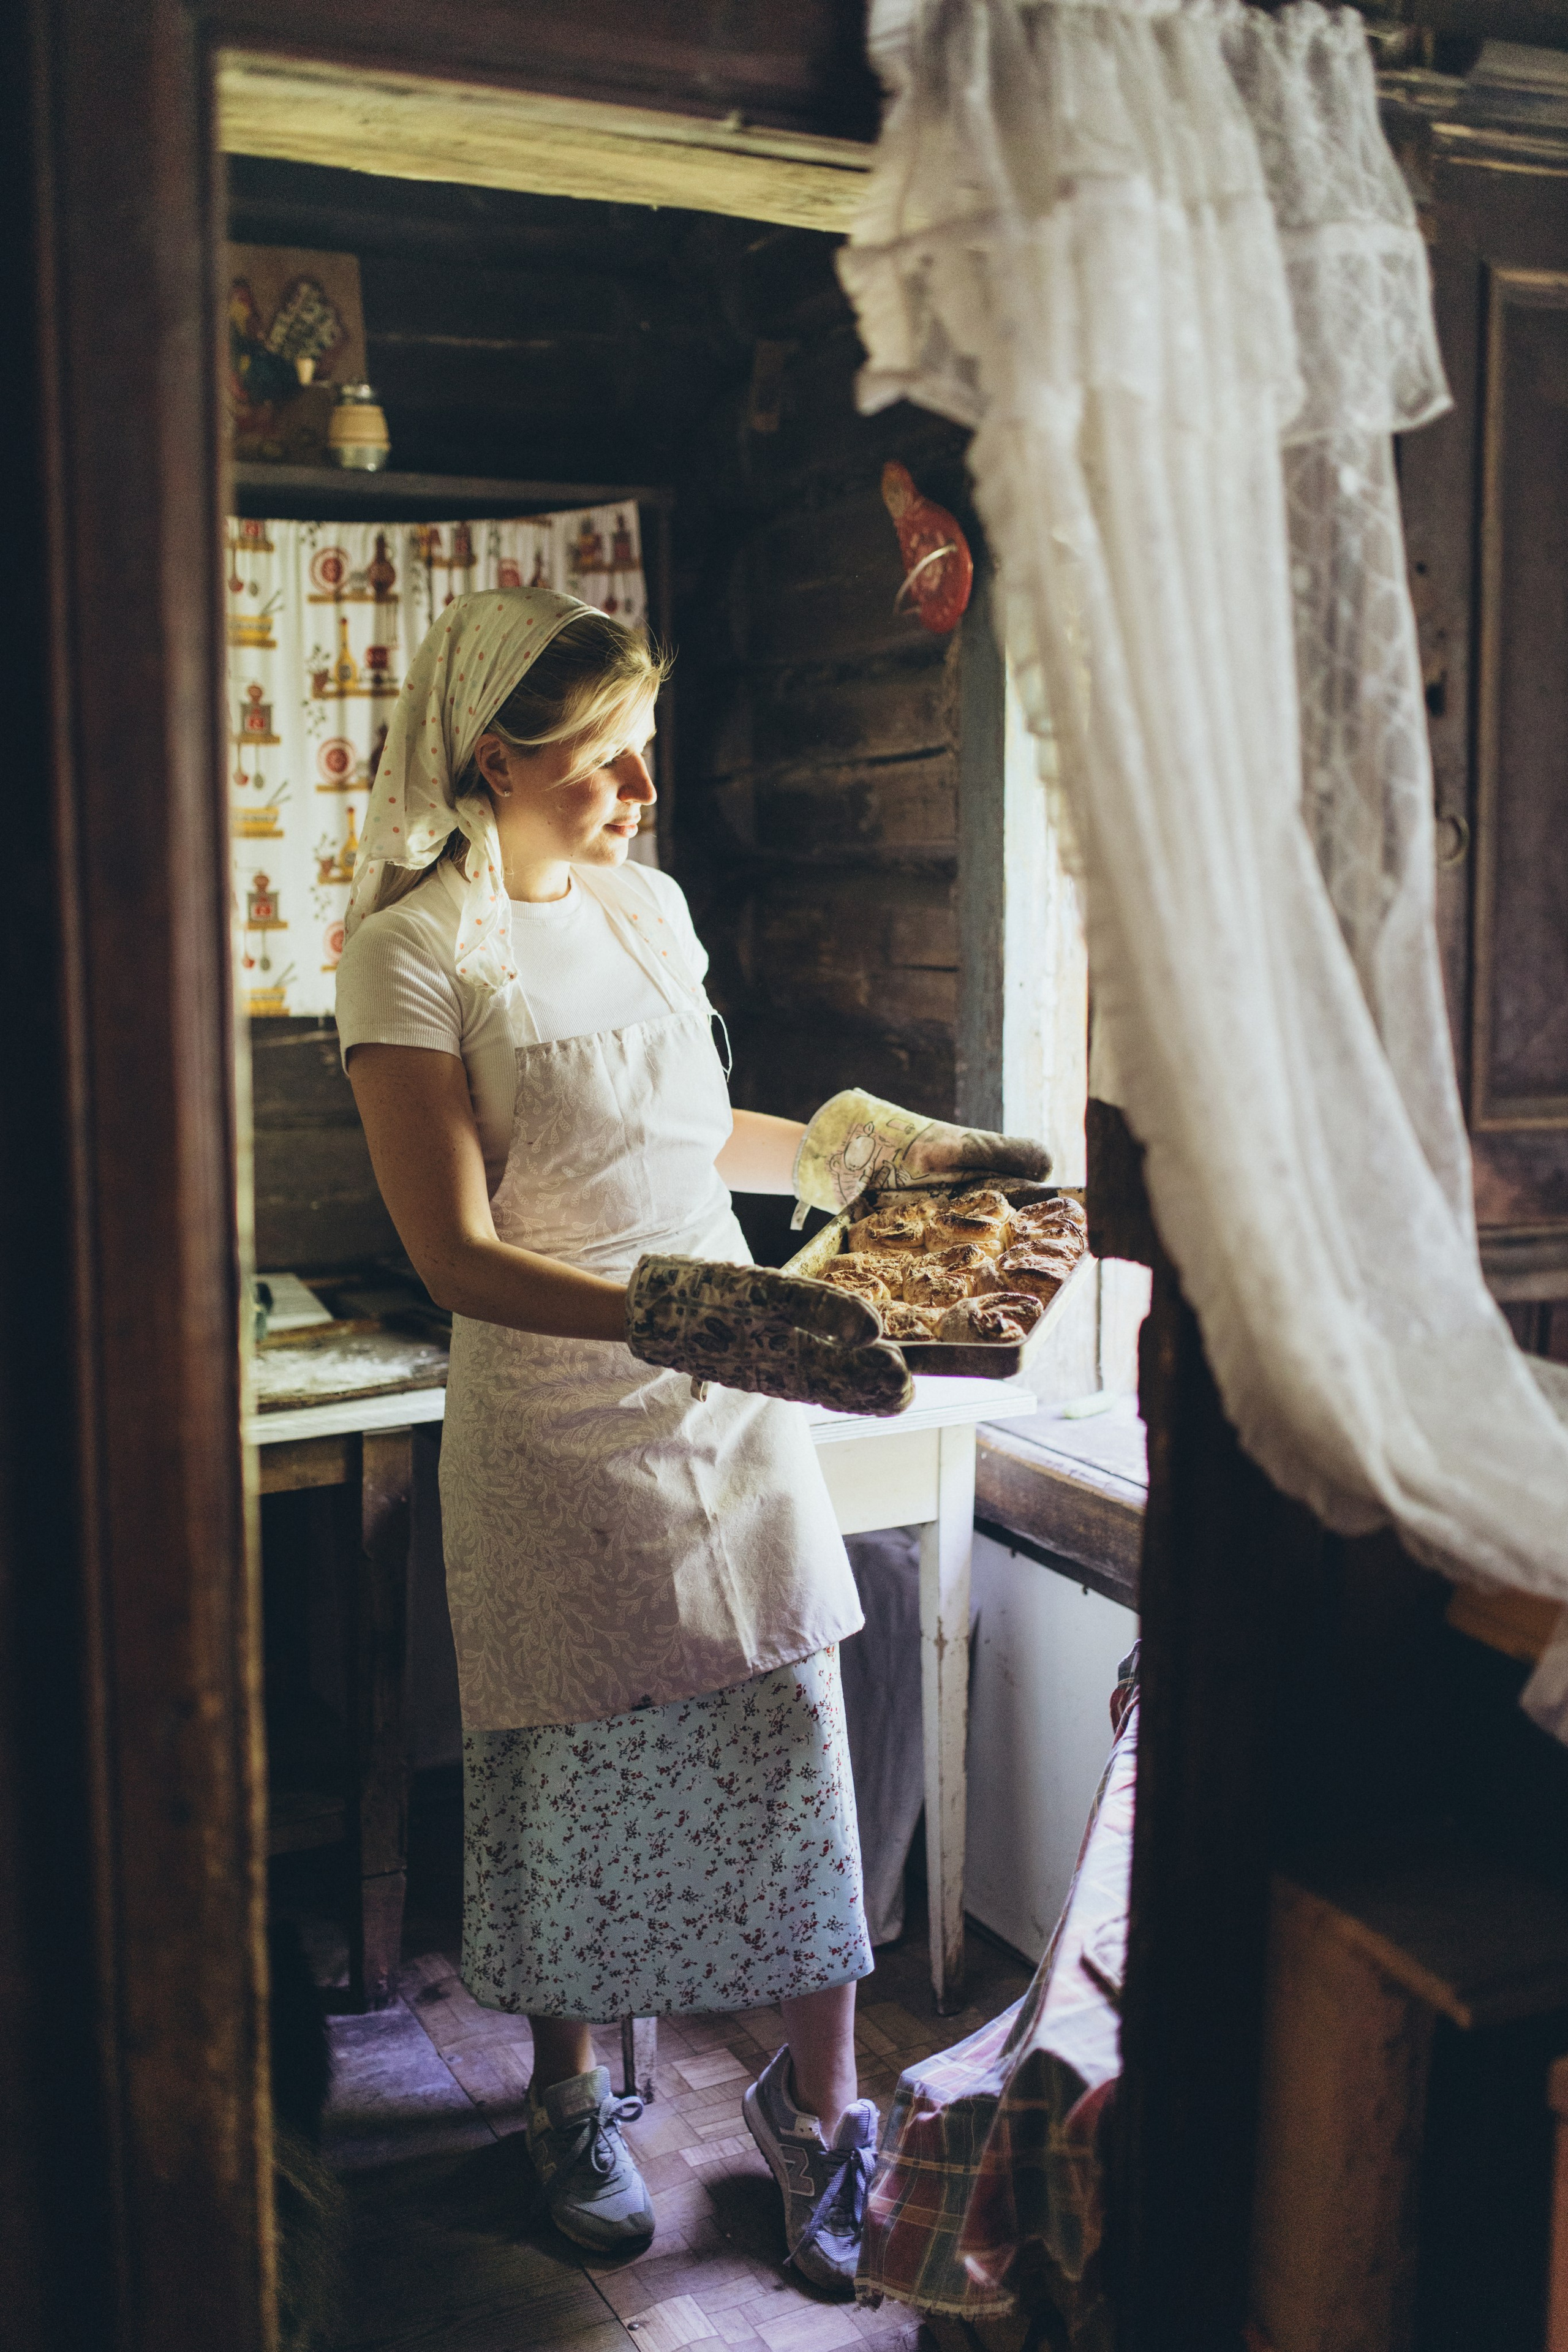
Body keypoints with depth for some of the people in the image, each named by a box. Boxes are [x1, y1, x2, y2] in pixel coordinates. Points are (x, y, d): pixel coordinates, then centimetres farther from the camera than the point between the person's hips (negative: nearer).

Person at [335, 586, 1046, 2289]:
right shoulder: (413, 955, -11)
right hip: (556, 1429, -5)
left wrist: (878, 1145, 17)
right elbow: (457, 1257, -18)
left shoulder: (649, 906, 8)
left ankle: (819, 2108, 25)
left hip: (739, 1407, 5)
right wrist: (670, 1314, -30)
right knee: (570, 1781, 10)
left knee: (796, 1753, 6)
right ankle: (570, 2099, 35)